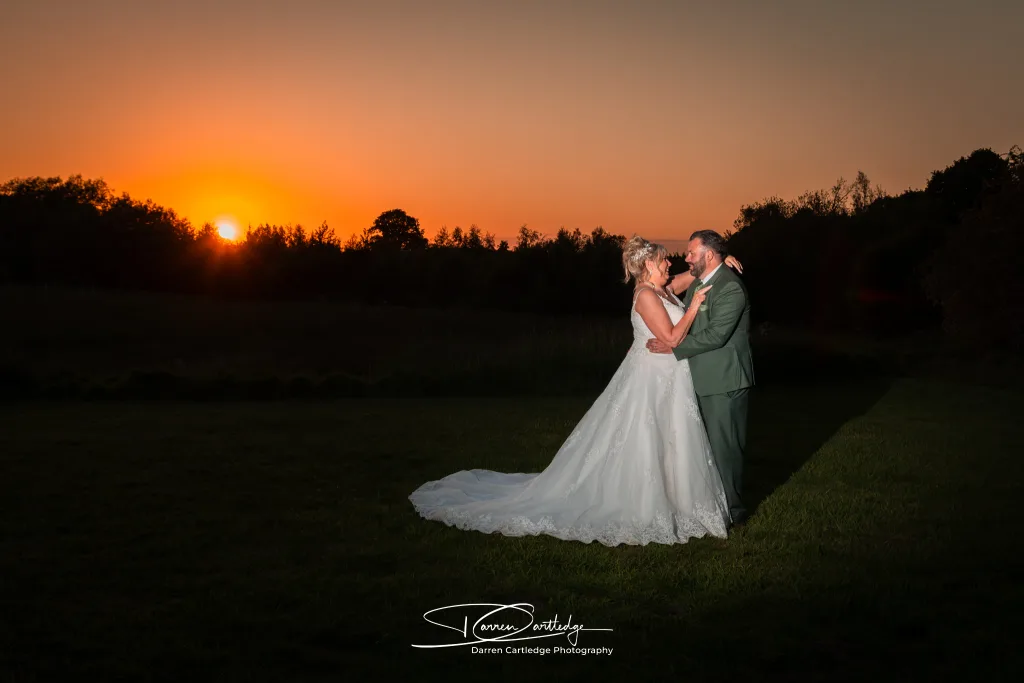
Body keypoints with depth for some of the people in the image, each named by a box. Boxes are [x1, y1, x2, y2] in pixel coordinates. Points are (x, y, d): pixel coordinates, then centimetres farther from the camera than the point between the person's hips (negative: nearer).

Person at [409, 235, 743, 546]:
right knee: (639, 449, -3)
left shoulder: (663, 289, 10)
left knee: (662, 448, 13)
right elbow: (672, 338, -21)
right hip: (651, 383, -9)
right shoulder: (646, 295, -16)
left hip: (666, 383, 9)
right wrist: (693, 307, -16)